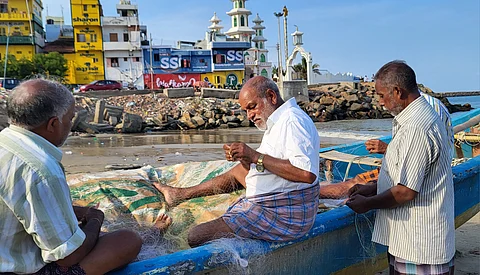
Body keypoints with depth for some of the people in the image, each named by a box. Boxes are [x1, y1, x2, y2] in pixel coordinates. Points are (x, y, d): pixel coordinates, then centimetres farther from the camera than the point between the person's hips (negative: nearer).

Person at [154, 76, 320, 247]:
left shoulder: (292, 121, -19)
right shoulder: (279, 121, 15)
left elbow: (307, 174, -33)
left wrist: (255, 156, -27)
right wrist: (242, 157, -1)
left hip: (284, 216, -11)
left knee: (196, 237, -16)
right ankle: (181, 194, 41)